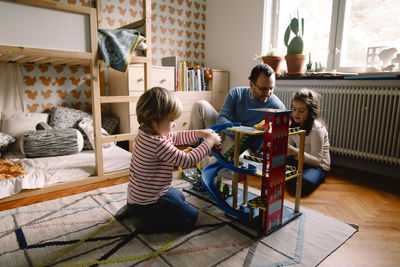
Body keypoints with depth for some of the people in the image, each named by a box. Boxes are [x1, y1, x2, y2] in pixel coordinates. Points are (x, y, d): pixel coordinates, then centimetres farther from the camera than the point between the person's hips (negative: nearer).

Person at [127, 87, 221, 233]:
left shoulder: (146, 133, -2)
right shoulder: (158, 144, -33)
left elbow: (176, 137, 12)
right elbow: (187, 160, -28)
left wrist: (200, 133, 4)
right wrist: (209, 142, -17)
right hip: (148, 203, -9)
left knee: (179, 197, 33)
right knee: (191, 216, 6)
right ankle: (149, 221, 0)